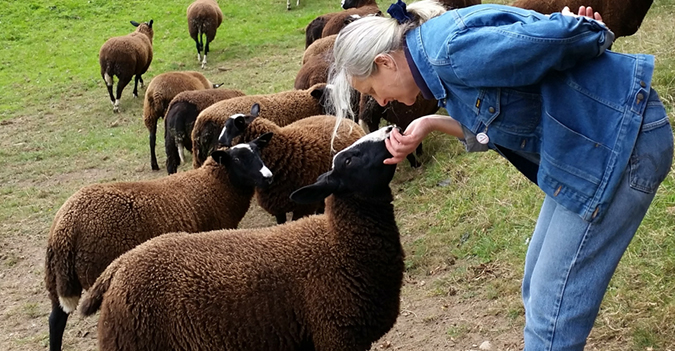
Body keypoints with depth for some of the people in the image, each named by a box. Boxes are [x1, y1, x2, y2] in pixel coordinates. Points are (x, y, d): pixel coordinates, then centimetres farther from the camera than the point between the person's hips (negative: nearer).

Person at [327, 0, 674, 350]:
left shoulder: (451, 49, -22)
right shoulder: (439, 43, 9)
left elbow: (559, 39, -25)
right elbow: (494, 129, 15)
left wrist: (591, 33, -3)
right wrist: (431, 123, 3)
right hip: (586, 147, 10)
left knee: (552, 309, -5)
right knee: (539, 292, 16)